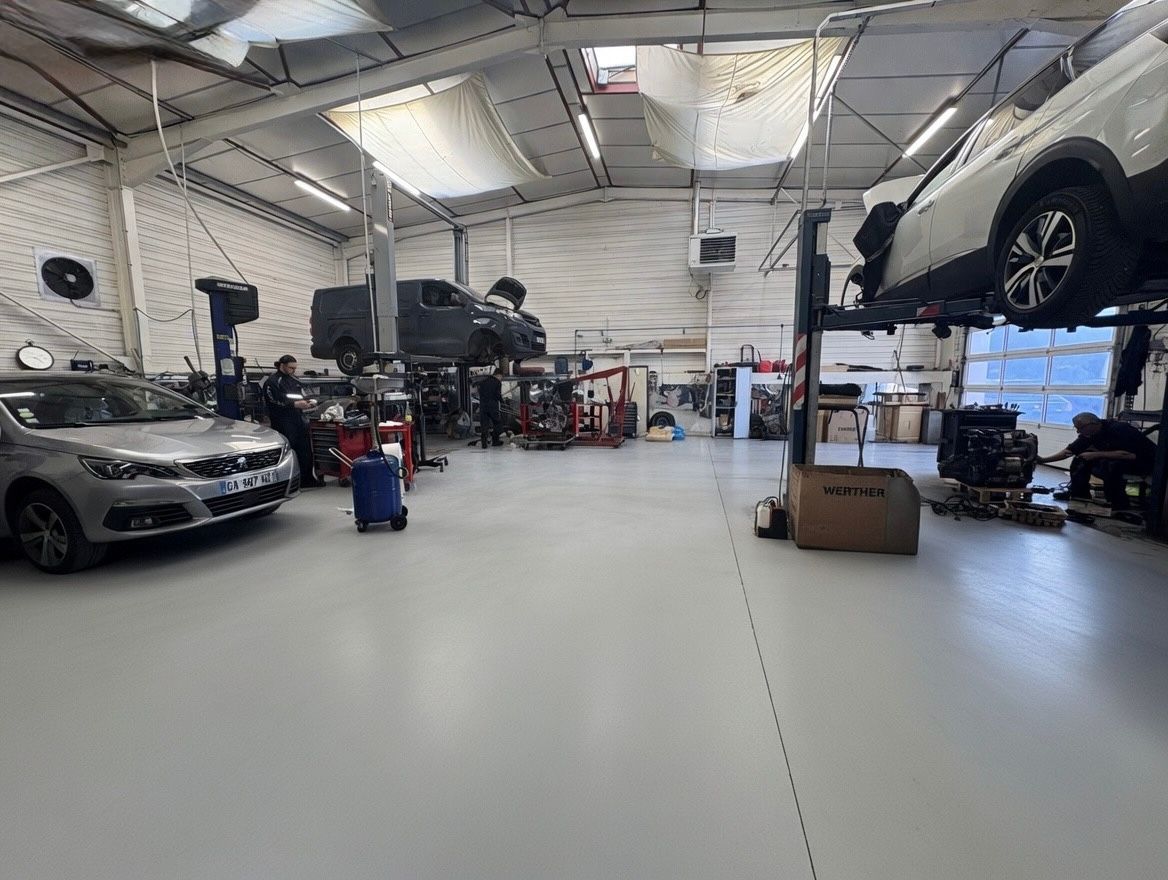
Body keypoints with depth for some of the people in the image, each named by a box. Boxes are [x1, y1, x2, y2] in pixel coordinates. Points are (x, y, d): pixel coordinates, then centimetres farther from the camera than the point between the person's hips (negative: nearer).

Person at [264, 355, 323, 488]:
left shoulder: (294, 380, 16)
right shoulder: (272, 382, -6)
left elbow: (302, 396, 24)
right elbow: (275, 402, -15)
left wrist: (308, 402, 3)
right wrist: (295, 404, -22)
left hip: (299, 420, 7)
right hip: (283, 423, -7)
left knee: (305, 450, 10)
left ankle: (307, 479, 19)